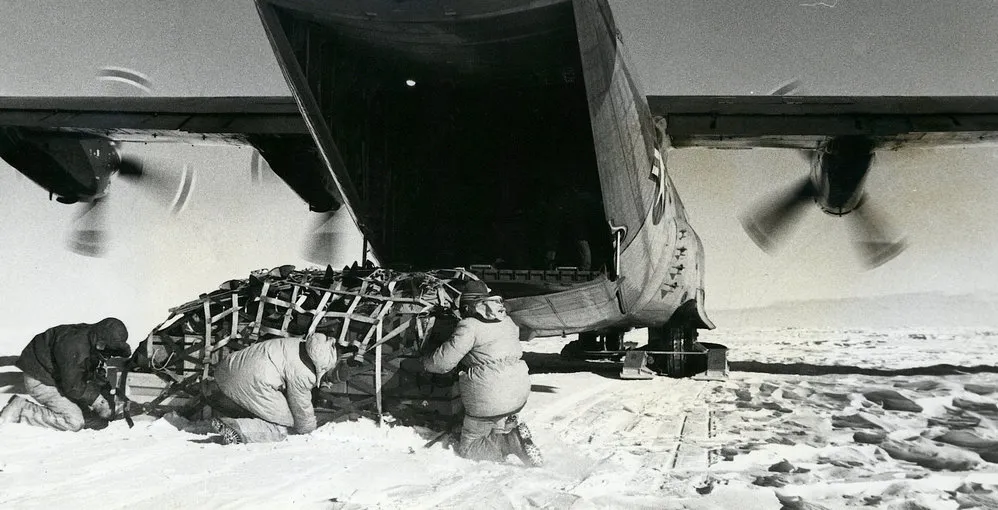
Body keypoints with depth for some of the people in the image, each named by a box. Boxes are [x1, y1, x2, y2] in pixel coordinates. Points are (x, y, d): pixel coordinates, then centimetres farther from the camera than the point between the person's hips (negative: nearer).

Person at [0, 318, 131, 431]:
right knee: (74, 422, -16)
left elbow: (97, 375, 7)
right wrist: (98, 401, -18)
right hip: (40, 381, -9)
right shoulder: (75, 348, -35)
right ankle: (20, 410, -8)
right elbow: (73, 387, -26)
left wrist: (107, 396, -3)